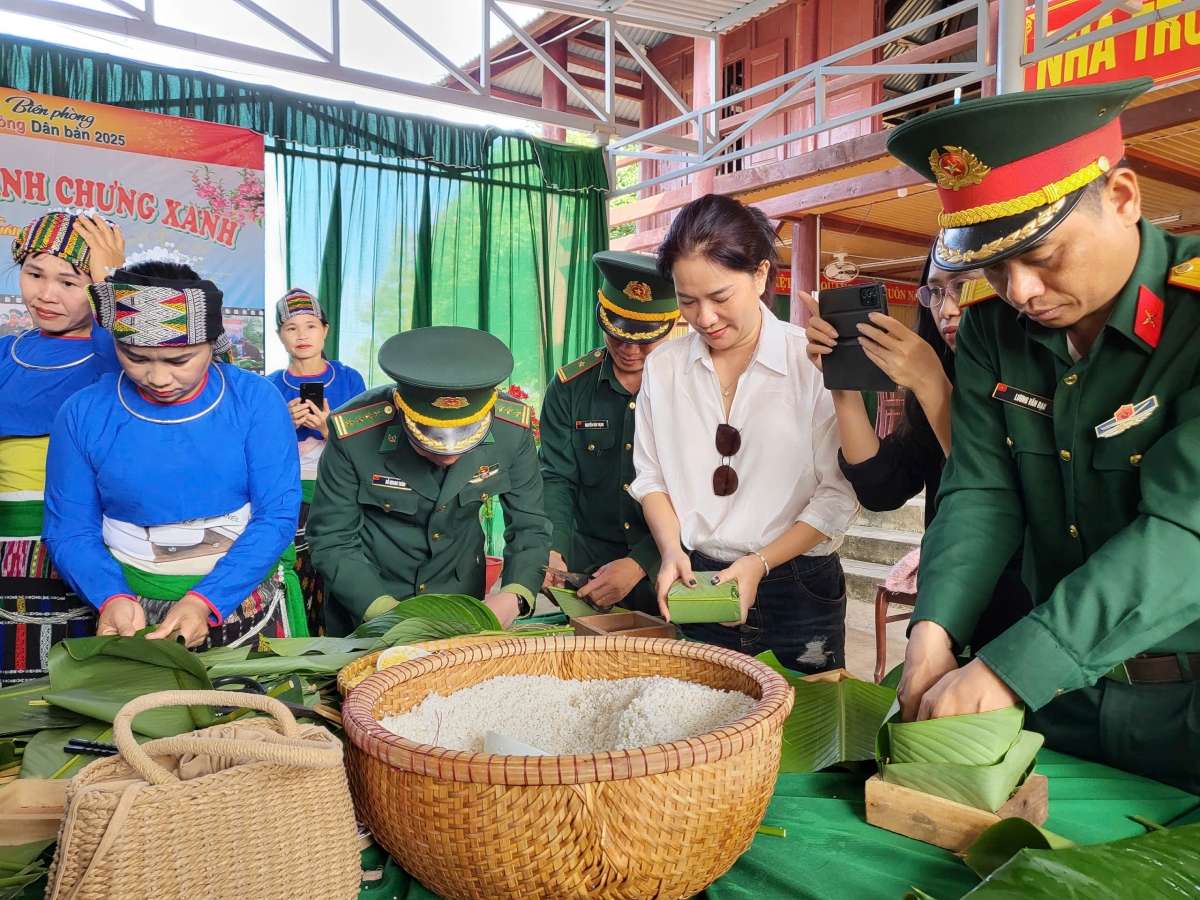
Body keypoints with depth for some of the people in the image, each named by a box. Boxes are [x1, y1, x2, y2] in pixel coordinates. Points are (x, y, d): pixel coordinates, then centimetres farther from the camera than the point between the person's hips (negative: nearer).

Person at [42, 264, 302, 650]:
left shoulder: (255, 400, -12)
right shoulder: (83, 414, -7)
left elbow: (278, 514, -14)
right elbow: (70, 532, -2)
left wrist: (205, 601, -24)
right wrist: (112, 597, -20)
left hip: (245, 599, 0)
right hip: (134, 609, 1)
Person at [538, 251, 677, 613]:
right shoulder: (569, 387, 0)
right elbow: (557, 479, -2)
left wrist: (639, 565, -21)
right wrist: (551, 551, -20)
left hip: (666, 569, -1)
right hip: (587, 566, 2)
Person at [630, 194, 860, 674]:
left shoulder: (814, 363, -11)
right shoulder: (662, 367, 2)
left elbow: (839, 495, -10)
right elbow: (651, 477, 7)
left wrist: (760, 563, -16)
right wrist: (672, 550, -8)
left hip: (797, 593, -3)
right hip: (693, 586, 3)